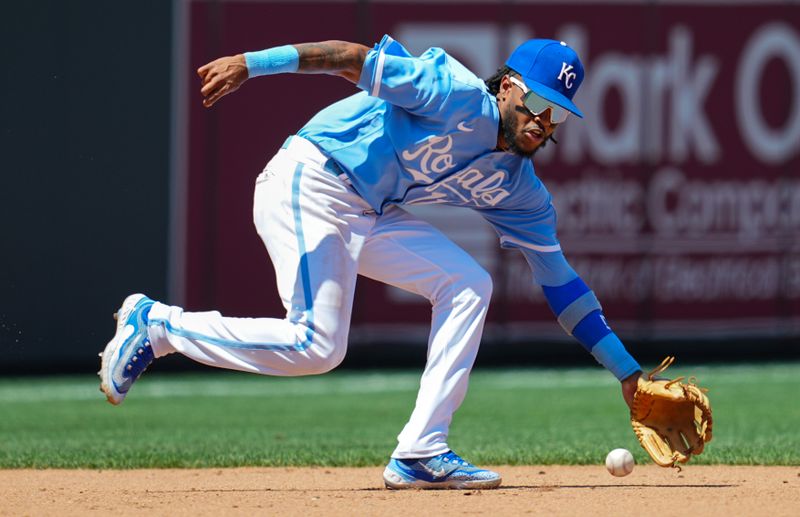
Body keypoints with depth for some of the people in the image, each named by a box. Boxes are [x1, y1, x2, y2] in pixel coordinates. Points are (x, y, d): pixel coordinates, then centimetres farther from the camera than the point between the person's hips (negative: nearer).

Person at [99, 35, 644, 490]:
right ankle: (156, 325, 0)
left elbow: (560, 281, 12)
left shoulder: (518, 190, 8)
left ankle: (420, 454, -4)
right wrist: (251, 64, -32)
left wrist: (628, 371, 9)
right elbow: (359, 59, -21)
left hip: (369, 217, 9)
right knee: (316, 346, -17)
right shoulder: (460, 98, -15)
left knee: (469, 284, -3)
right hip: (307, 184, -9)